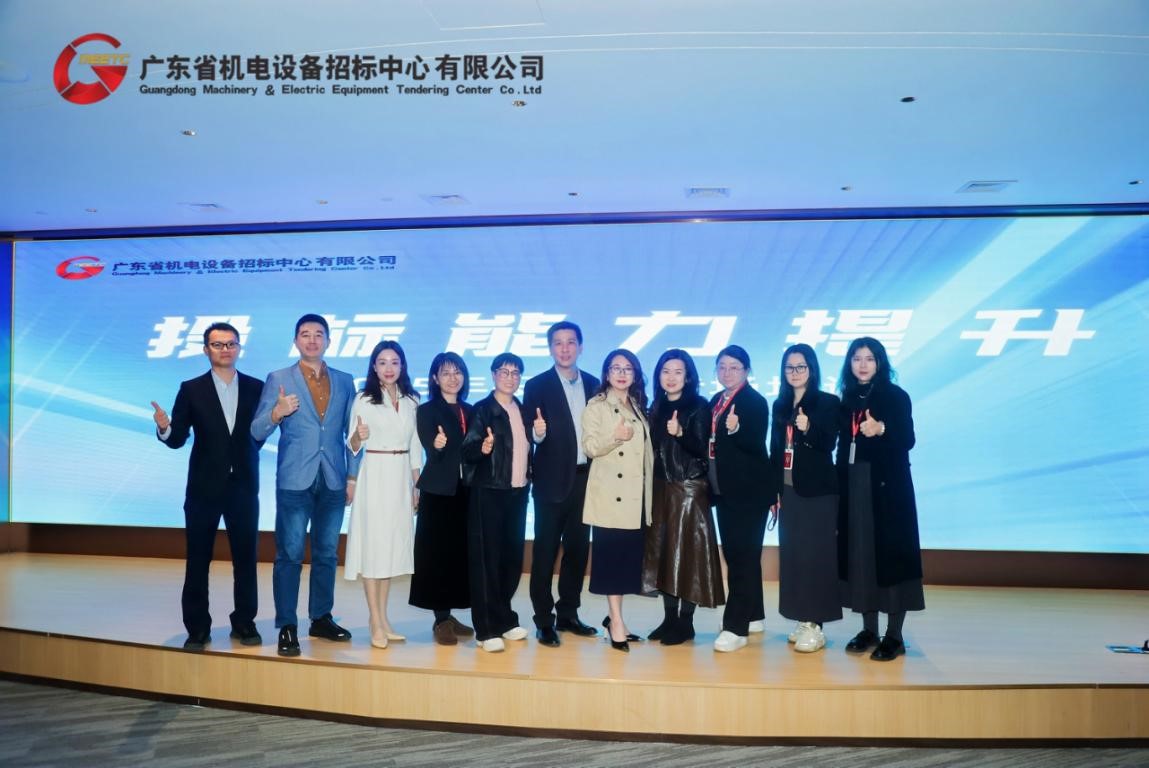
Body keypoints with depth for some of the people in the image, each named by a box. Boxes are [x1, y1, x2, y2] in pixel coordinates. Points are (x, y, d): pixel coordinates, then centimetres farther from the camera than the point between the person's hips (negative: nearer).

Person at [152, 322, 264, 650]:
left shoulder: (255, 388, 4)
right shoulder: (192, 389, 1)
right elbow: (177, 439, -4)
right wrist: (164, 427, -22)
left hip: (244, 486, 1)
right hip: (204, 487, -1)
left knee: (246, 557, 8)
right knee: (198, 559, 6)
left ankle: (244, 623, 20)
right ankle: (198, 627, 16)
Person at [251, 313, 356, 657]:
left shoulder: (344, 381, 10)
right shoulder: (278, 379, 2)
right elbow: (257, 432, -3)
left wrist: (353, 476, 5)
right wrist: (277, 412, -23)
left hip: (333, 481, 3)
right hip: (295, 480, -3)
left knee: (327, 553, 11)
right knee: (289, 555, -1)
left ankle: (321, 619, 23)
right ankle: (287, 627, 8)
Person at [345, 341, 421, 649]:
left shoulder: (411, 401, 8)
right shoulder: (364, 400, -3)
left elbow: (415, 448, 11)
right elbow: (352, 447, -3)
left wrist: (417, 486, 9)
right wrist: (359, 436, -26)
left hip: (402, 478, 4)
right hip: (375, 476, -4)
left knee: (393, 545, 8)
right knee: (373, 546, -2)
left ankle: (383, 619, 17)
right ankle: (376, 623, 4)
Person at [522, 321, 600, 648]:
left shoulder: (593, 384, 9)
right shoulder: (537, 386, -4)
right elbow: (530, 436, -8)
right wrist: (537, 433, -29)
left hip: (585, 478, 5)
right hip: (553, 479, -4)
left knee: (578, 548, 12)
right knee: (545, 550, 2)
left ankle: (568, 614, 24)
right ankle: (544, 621, 11)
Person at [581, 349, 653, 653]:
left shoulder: (640, 406, 16)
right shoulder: (596, 406, -2)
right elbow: (589, 447, -12)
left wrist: (650, 488, 14)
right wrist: (615, 437, -28)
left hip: (636, 494, 6)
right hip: (610, 493, -6)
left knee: (630, 556, 8)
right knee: (612, 556, -5)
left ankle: (614, 616, 20)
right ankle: (616, 622, 1)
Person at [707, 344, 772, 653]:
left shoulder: (755, 401, -10)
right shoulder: (715, 401, 12)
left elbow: (756, 445, -18)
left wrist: (735, 429, -34)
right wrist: (712, 483, 11)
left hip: (748, 491, -8)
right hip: (724, 489, 8)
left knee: (742, 556, -7)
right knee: (737, 555, 15)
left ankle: (735, 627, -4)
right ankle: (753, 615, 28)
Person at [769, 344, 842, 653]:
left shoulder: (828, 402, -4)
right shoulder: (780, 405, 12)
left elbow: (829, 445, -11)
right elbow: (775, 450, 12)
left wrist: (808, 429, -30)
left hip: (817, 490, -5)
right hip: (788, 489, 6)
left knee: (815, 554, -3)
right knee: (791, 554, 7)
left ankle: (815, 626, 2)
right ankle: (802, 621, 16)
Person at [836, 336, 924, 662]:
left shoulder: (896, 396, -3)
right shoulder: (848, 399, 11)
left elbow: (907, 440, -11)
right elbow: (843, 445, 11)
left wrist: (881, 429, -29)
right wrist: (840, 483, 5)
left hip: (887, 487, -5)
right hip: (854, 487, 5)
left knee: (890, 554, -3)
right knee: (859, 554, 5)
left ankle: (894, 636, 3)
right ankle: (869, 630, 14)